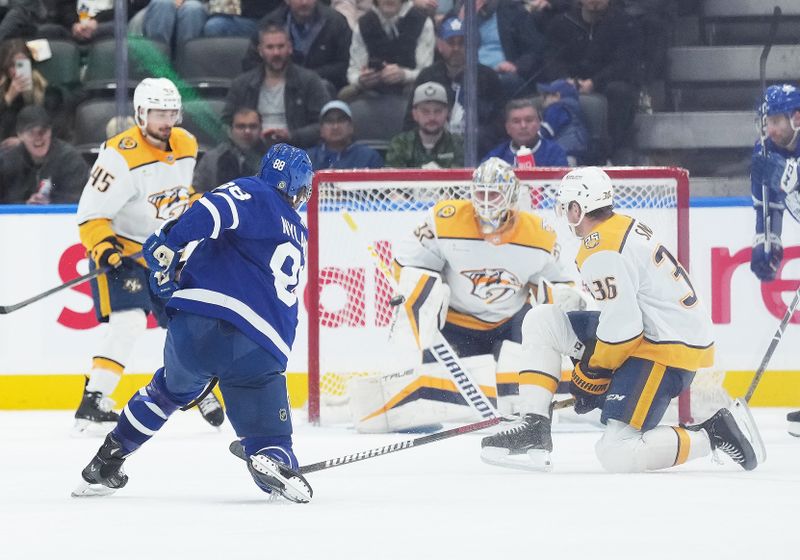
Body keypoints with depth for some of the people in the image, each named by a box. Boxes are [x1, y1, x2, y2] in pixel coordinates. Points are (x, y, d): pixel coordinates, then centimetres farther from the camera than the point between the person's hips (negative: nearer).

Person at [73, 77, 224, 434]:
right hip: (121, 250, -7)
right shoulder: (121, 155, -24)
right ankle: (93, 401, -23)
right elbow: (91, 214, -23)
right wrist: (104, 249, -34)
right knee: (129, 321, -24)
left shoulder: (186, 146, 0)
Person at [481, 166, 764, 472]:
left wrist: (591, 375, -9)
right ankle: (534, 428, 5)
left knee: (616, 455, -16)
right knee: (540, 321, 7)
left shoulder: (601, 252, -20)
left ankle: (718, 435, -8)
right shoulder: (623, 226, 11)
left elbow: (622, 328, -23)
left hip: (668, 352, -10)